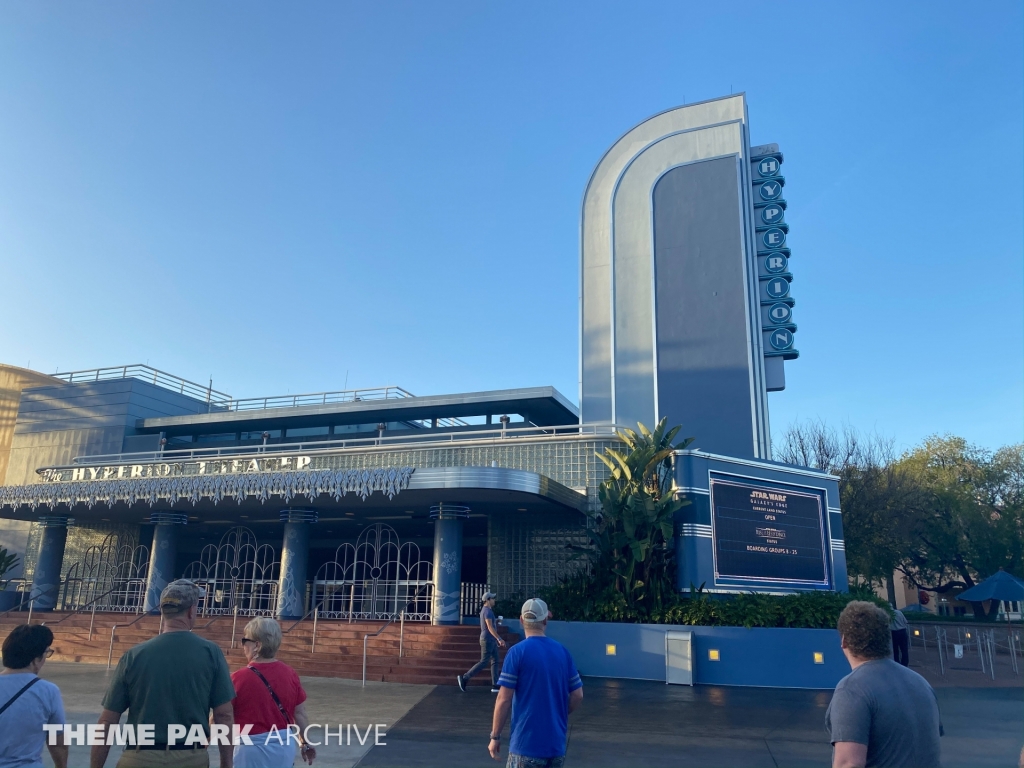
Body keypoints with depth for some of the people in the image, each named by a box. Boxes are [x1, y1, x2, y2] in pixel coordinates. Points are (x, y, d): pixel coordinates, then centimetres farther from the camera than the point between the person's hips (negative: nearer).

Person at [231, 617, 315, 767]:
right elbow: (300, 713, 3)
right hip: (285, 746, 4)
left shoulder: (240, 678, -15)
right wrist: (306, 743, 16)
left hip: (254, 750, -4)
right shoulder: (290, 674, -2)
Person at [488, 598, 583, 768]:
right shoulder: (562, 651, 3)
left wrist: (495, 737, -2)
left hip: (527, 743, -5)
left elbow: (504, 699, -12)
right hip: (557, 744, 5)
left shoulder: (517, 652, -10)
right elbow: (577, 696, 6)